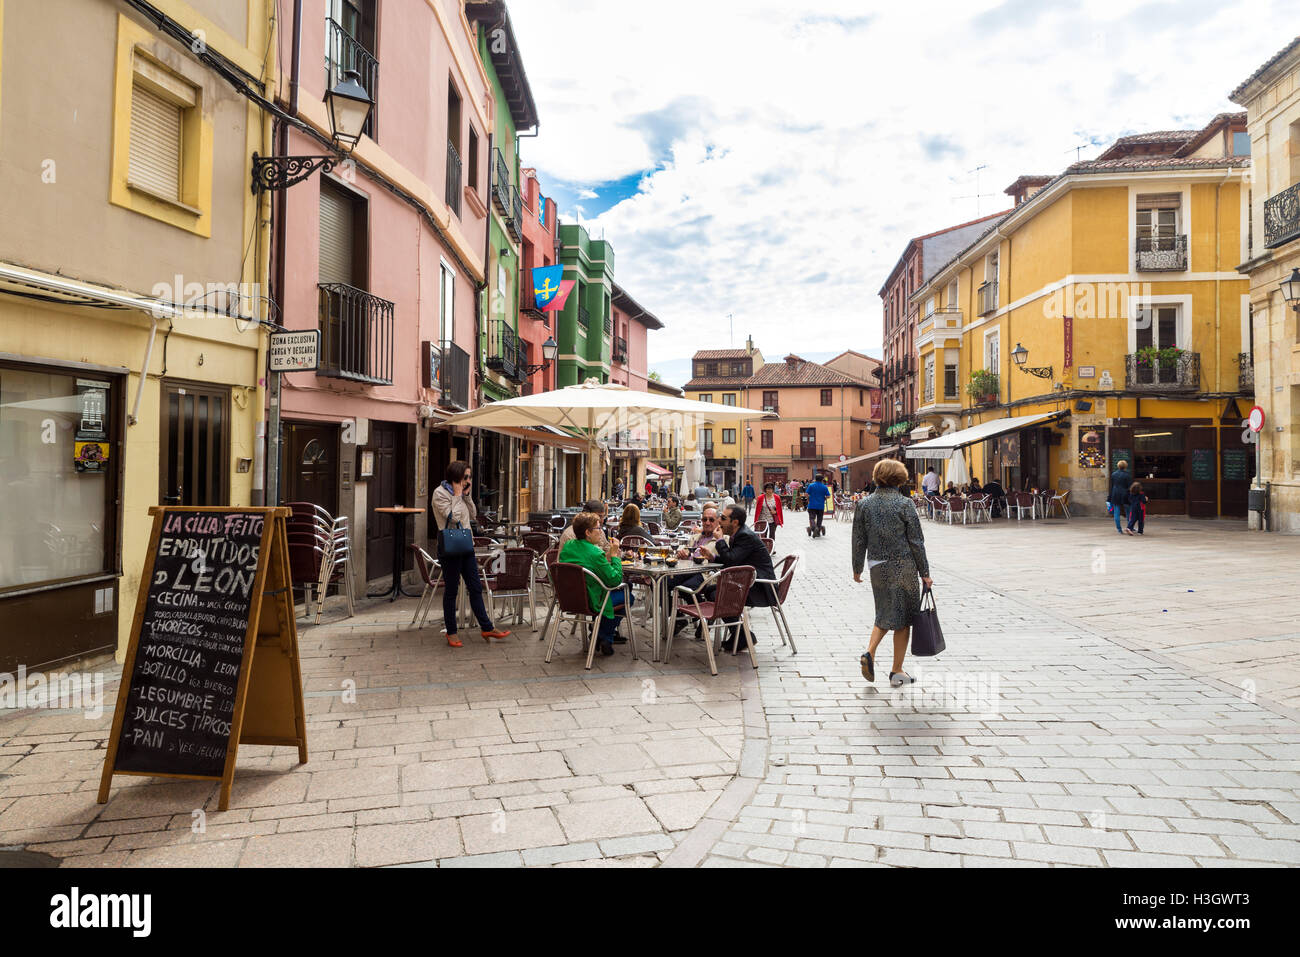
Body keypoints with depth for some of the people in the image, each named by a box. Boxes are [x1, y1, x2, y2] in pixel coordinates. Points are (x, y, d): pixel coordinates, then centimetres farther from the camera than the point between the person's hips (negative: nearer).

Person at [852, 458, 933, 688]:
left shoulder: (864, 504, 0)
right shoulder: (904, 504, -9)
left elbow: (859, 540, 5)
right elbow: (916, 541, -6)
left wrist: (857, 568, 15)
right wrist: (924, 572, 1)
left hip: (878, 567, 4)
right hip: (904, 566, -3)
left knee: (885, 612, 20)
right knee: (903, 617, 8)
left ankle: (869, 652, -1)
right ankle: (897, 672, 13)